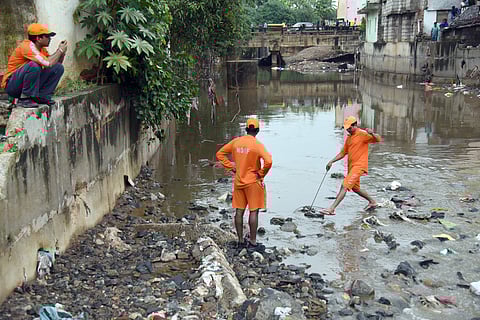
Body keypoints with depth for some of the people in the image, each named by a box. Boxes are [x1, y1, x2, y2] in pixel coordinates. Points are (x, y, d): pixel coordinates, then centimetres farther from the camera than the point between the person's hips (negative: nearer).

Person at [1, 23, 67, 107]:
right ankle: (25, 98, -20)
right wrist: (60, 50, -16)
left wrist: (62, 52, -4)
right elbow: (48, 64, -30)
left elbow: (57, 63, 14)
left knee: (58, 67, 1)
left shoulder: (42, 49, 6)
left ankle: (41, 96, 0)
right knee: (34, 65, -35)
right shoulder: (28, 46, -20)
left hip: (31, 85, 8)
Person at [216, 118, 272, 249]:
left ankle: (240, 241, 17)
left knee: (239, 211, 10)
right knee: (254, 212, 2)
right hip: (253, 182, -5)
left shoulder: (235, 142, 2)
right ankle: (253, 242, 6)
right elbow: (268, 161, -27)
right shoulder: (257, 145, -15)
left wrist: (231, 167, 8)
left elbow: (220, 154, 10)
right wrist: (261, 174, -12)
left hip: (238, 182, 5)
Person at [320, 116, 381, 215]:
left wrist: (372, 133, -36)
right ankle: (372, 202, 41)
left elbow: (378, 139, -16)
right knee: (355, 188, 22)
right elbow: (343, 153, 19)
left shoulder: (362, 134, -8)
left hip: (359, 166, -10)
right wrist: (331, 161, 9)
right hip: (351, 167, 10)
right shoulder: (349, 138, 16)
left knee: (344, 186, -17)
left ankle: (331, 209, -22)